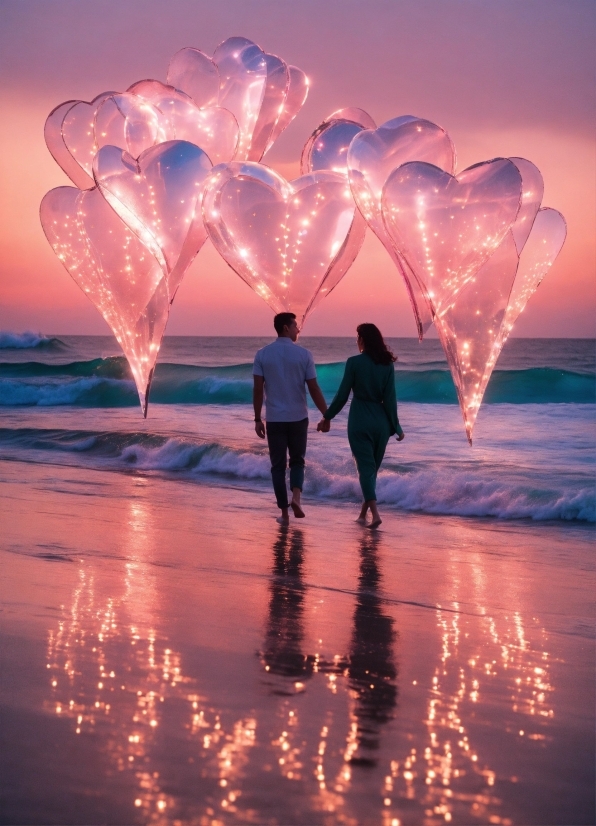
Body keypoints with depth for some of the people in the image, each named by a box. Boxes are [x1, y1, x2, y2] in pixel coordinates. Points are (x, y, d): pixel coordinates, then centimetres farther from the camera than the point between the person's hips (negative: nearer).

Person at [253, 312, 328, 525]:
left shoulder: (263, 354, -1)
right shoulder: (304, 354, -5)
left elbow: (257, 389, -3)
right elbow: (313, 389, -4)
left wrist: (258, 419, 4)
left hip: (274, 419, 0)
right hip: (298, 417, 0)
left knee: (278, 465, 7)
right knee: (297, 460, 16)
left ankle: (284, 512, 5)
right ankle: (296, 496, -9)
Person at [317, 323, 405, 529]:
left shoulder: (354, 363, -9)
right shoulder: (387, 364, 1)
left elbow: (342, 395, -7)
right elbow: (390, 398, -1)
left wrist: (327, 417, 5)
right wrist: (396, 426, 5)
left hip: (360, 420, -4)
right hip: (381, 420, 4)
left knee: (366, 467, -3)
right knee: (372, 467, 15)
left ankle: (374, 513, -19)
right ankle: (363, 513, 23)